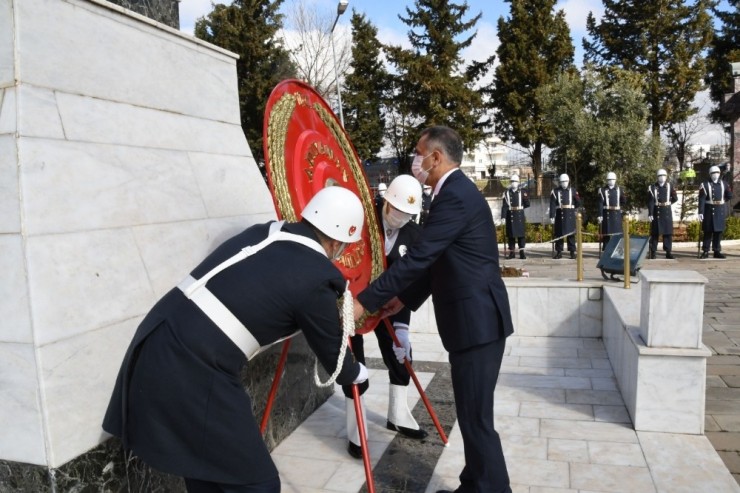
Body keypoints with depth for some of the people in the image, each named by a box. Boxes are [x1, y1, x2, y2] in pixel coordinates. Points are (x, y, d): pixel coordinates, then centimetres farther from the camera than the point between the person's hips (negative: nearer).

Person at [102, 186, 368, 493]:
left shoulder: (262, 233, 10)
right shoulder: (316, 279, -9)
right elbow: (334, 358, 6)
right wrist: (357, 373, 29)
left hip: (155, 347, 9)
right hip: (193, 375, -8)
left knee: (205, 467, 26)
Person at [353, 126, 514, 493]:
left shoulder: (455, 196, -17)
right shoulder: (456, 192, 15)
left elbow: (417, 257, -22)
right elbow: (435, 262, 19)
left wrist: (364, 302, -17)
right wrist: (404, 298, 16)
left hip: (477, 320, -11)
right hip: (473, 318, 11)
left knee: (476, 418, -1)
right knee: (471, 414, 19)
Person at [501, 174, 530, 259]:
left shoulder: (522, 192, 6)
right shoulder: (506, 193, 2)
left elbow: (527, 205, 6)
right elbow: (504, 206, -2)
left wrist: (526, 197, -9)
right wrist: (503, 216, -8)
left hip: (520, 216, 1)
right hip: (510, 216, -1)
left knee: (521, 233, 0)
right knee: (511, 234, 3)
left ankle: (521, 252, 4)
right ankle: (511, 252, 11)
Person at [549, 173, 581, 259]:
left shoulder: (573, 191, 7)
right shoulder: (555, 191, 2)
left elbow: (578, 203, 13)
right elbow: (552, 205, -5)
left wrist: (570, 208, 13)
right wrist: (552, 216, -12)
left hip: (570, 215, 0)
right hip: (559, 215, 0)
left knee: (571, 233, 0)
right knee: (559, 233, 3)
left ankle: (572, 252, 5)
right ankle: (559, 252, 11)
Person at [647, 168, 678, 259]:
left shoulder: (669, 186, 4)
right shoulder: (652, 187, -5)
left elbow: (675, 199, 15)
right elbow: (650, 202, -10)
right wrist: (650, 214, -15)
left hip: (667, 213, 3)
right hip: (656, 213, -3)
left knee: (668, 232, 3)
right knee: (655, 233, 1)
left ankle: (668, 252, 8)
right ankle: (652, 252, 6)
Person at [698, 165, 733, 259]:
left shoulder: (723, 184, 7)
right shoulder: (705, 185, -6)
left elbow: (730, 196, 15)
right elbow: (701, 200, -13)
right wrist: (700, 212, -19)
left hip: (720, 211, 4)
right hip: (709, 211, -4)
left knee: (719, 231, 7)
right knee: (708, 231, 0)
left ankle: (717, 251, 13)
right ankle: (705, 251, 5)